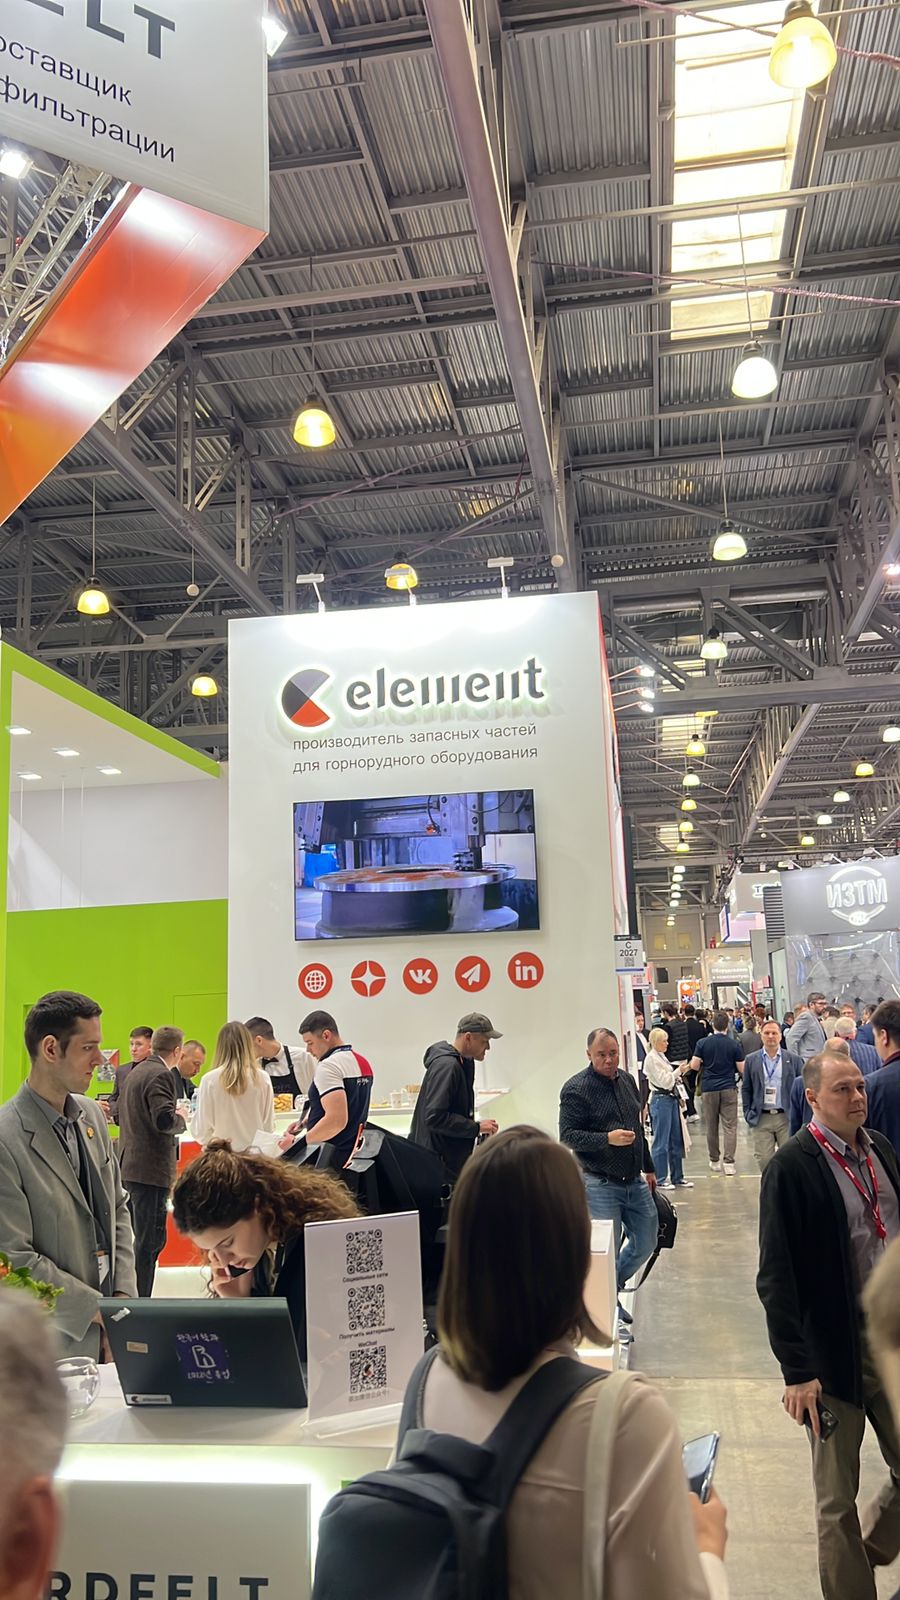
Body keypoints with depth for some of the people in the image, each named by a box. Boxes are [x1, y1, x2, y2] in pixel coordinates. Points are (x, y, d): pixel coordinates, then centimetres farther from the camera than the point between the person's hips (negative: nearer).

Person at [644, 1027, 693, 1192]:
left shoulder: (661, 1056, 14)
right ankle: (660, 1179, 7)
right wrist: (679, 1071, -11)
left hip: (671, 1099, 9)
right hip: (660, 1100, -9)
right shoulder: (651, 1058, -13)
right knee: (661, 1142, -2)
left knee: (676, 1140, 13)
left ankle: (677, 1177, 21)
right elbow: (664, 1081, -16)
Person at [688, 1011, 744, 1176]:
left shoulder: (703, 1043, -4)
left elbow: (694, 1066, -3)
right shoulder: (735, 1044, -4)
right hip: (729, 1088, -1)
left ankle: (714, 1161, 18)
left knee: (711, 1127, 11)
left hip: (709, 1088, 1)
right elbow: (741, 1069, -3)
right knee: (730, 1127, 0)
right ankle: (729, 1163, -8)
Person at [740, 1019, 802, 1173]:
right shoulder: (751, 1060, 6)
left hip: (787, 1117, 0)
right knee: (764, 1159, 0)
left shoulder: (793, 1059, 4)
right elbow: (746, 1089, 9)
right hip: (761, 1119, 0)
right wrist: (747, 1113, 1)